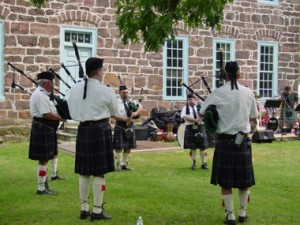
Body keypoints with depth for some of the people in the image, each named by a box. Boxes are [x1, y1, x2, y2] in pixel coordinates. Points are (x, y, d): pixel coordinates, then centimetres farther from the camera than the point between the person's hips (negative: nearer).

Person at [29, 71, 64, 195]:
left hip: (46, 128, 11)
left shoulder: (42, 93, 14)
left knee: (54, 152, 25)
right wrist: (61, 117, -15)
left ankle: (54, 175, 43)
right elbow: (46, 114, -26)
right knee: (44, 159, -7)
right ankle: (41, 188, -2)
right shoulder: (40, 95, -20)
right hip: (42, 129, -11)